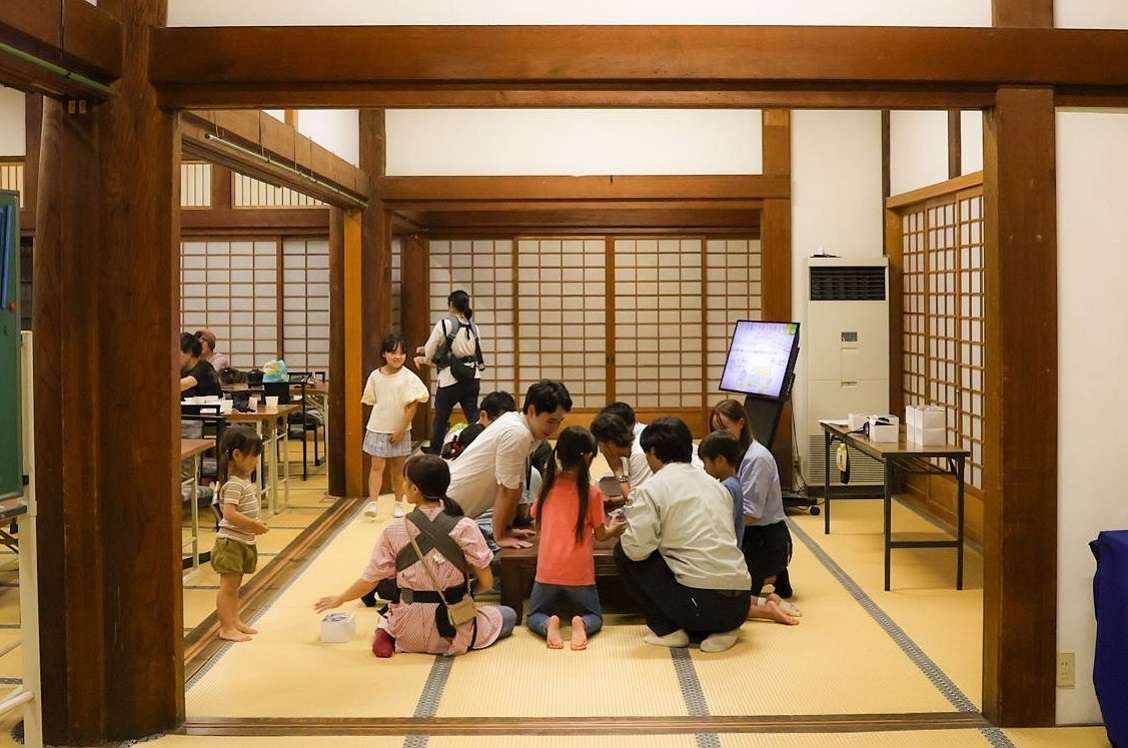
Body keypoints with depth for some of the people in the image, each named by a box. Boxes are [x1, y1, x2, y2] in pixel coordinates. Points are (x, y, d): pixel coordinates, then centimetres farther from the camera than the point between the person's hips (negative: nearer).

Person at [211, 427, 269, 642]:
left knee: (235, 585, 18)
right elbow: (230, 513, -29)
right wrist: (254, 525, -24)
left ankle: (235, 621, 28)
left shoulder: (244, 479, 10)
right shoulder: (234, 483, -20)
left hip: (243, 542, 10)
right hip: (231, 542, -10)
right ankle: (226, 628, 1)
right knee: (227, 586, -3)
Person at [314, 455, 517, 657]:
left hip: (408, 634, 3)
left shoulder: (394, 532, -9)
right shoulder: (464, 527, -14)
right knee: (509, 615, 23)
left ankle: (386, 634, 4)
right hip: (453, 633, -3)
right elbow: (486, 582, -10)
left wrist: (339, 599, 19)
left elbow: (369, 580, -1)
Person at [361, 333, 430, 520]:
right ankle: (372, 502, -6)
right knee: (377, 466, -5)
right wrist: (378, 421, 1)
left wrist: (402, 430, -12)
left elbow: (412, 405, -10)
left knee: (398, 468, 9)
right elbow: (373, 402, 8)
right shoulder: (375, 376, -1)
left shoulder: (408, 377, -9)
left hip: (399, 431, -1)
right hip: (377, 429, 1)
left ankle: (398, 504, 19)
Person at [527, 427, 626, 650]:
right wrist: (614, 529, 21)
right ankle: (581, 624, -14)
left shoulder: (548, 487, 0)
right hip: (579, 573, -2)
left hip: (547, 570, 2)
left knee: (535, 616, 21)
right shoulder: (592, 493, -10)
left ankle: (548, 625, -13)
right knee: (594, 617, 20)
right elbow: (601, 535, 0)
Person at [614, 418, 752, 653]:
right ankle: (720, 630, 11)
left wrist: (631, 521, 11)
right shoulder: (714, 484, 17)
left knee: (623, 553, 10)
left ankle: (667, 630, 7)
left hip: (701, 602, -6)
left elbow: (637, 547, -12)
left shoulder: (653, 488, -3)